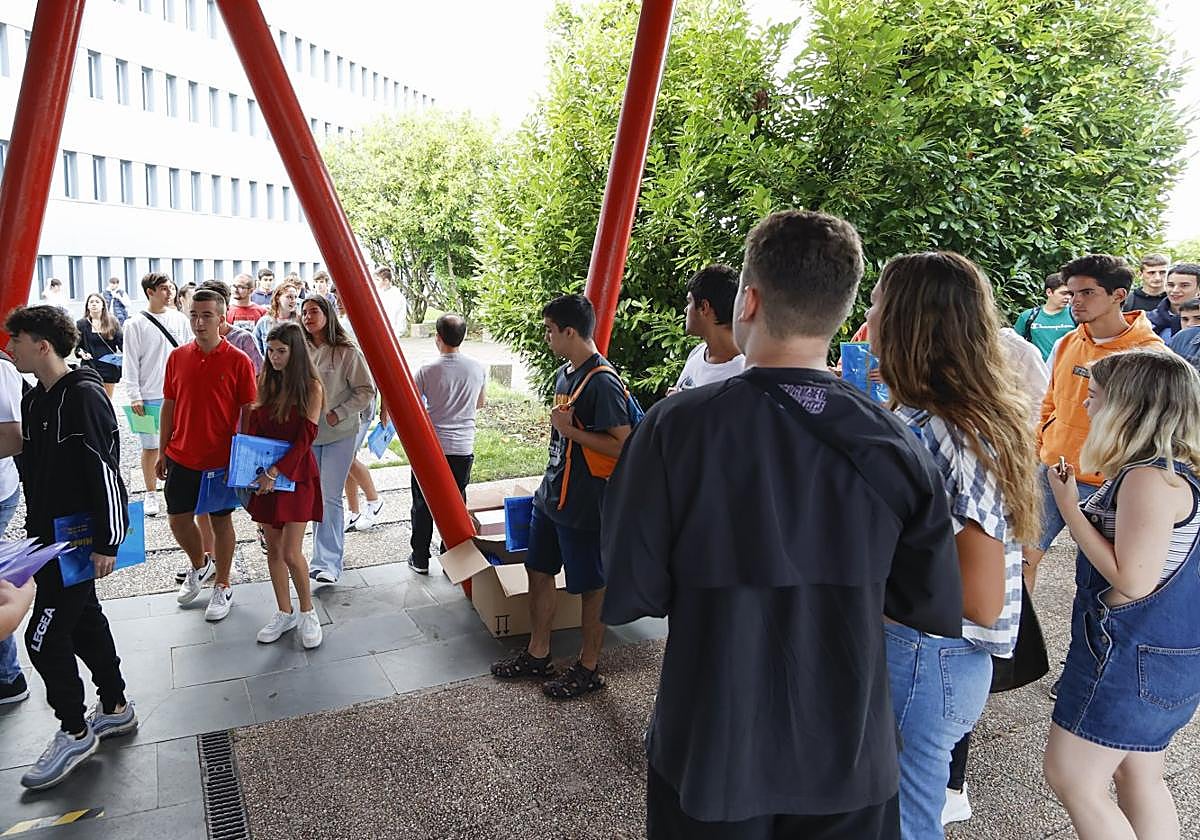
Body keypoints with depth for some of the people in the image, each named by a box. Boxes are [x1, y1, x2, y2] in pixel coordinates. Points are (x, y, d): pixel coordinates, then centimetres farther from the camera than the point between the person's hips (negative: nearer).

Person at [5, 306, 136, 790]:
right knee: (84, 623, 17)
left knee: (44, 637, -3)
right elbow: (33, 467, 17)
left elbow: (105, 472, -23)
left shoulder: (83, 396, -20)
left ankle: (74, 732, 14)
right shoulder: (35, 399, 9)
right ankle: (115, 708, 32)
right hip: (50, 536, 9)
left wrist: (107, 541, -22)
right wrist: (36, 527, 16)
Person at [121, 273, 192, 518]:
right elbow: (130, 363, -4)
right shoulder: (135, 324, -3)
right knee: (151, 446, 6)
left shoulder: (180, 319, 6)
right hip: (150, 396, -2)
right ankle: (151, 494, 19)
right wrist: (134, 396, -9)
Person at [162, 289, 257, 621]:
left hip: (221, 458, -4)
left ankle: (223, 587, 23)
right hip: (181, 457, 4)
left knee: (220, 520, 8)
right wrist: (162, 452, 9)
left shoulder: (238, 361, -10)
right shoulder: (178, 357, 1)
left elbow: (249, 412, -7)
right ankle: (199, 566, 39)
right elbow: (169, 406, 8)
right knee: (178, 518, 12)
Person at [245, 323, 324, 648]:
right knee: (273, 549, 11)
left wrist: (276, 471, -20)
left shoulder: (310, 386, -8)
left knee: (291, 553, -6)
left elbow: (304, 438, -13)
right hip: (265, 475, 5)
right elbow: (253, 427, 9)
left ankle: (307, 613, 14)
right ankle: (284, 613, 25)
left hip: (296, 473, -5)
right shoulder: (267, 382, 8)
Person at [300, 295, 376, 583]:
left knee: (330, 497, -6)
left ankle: (328, 563, -1)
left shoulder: (347, 351, -10)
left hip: (339, 435, -5)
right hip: (307, 434, 5)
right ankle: (323, 557, 25)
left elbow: (366, 391, -8)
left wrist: (338, 414, -14)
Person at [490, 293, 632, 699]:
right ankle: (537, 655, 34)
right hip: (551, 496, 10)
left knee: (591, 586, 7)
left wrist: (571, 430, -21)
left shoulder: (602, 383, -22)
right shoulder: (564, 374, 8)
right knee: (539, 572, 18)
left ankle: (589, 668, 24)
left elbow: (623, 446, -25)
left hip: (583, 505, -10)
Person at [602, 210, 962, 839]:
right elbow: (938, 611, -5)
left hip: (710, 757, -1)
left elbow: (627, 597, -16)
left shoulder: (675, 427, -20)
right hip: (849, 763, 2)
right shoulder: (895, 446, -12)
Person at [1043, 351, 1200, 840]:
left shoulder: (1150, 479, -23)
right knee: (1141, 780, 20)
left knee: (1070, 777, 1)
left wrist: (1069, 509, -19)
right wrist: (1078, 501, 4)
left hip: (1131, 654, -10)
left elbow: (1133, 580, -25)